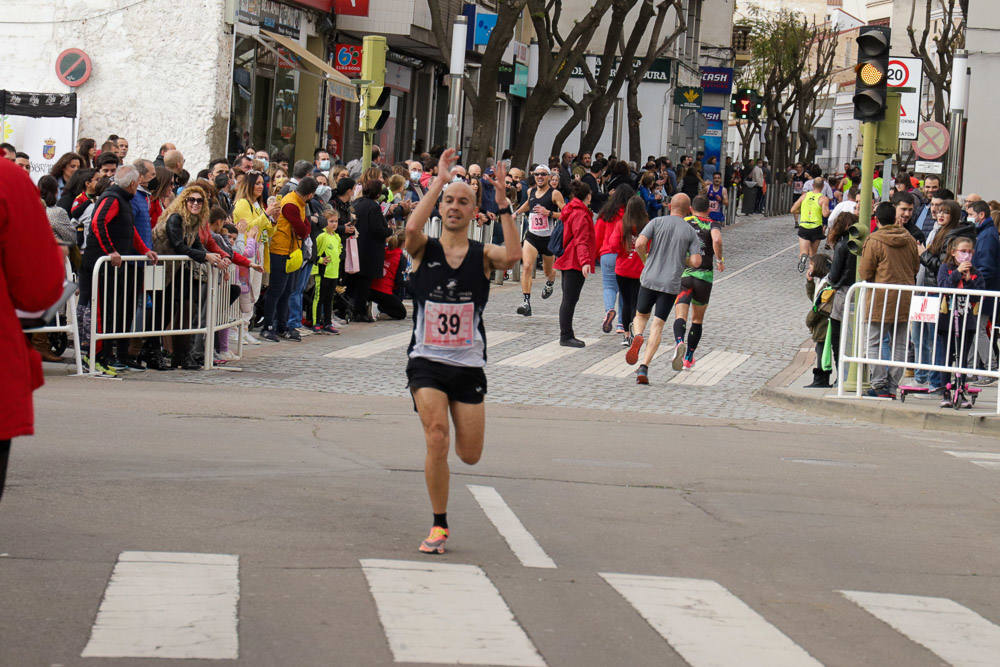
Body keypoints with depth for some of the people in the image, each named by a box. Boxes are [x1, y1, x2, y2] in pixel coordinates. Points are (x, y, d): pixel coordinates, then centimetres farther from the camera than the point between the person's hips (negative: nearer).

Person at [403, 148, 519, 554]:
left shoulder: (483, 256, 1)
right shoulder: (424, 250, 0)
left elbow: (513, 255, -21)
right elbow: (412, 227, -24)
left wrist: (502, 202, -22)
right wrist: (439, 179, -18)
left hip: (469, 364, 2)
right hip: (427, 361, -2)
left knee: (470, 456, 3)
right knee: (436, 438, -19)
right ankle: (439, 525, -3)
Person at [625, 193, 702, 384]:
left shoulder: (657, 222, 0)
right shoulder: (691, 233, 2)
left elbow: (639, 244, -11)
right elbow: (696, 262, -6)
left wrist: (645, 259, 9)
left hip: (649, 279, 0)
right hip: (671, 284, 0)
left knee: (641, 315, 22)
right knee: (657, 326, 2)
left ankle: (637, 337, -12)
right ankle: (644, 368, -11)